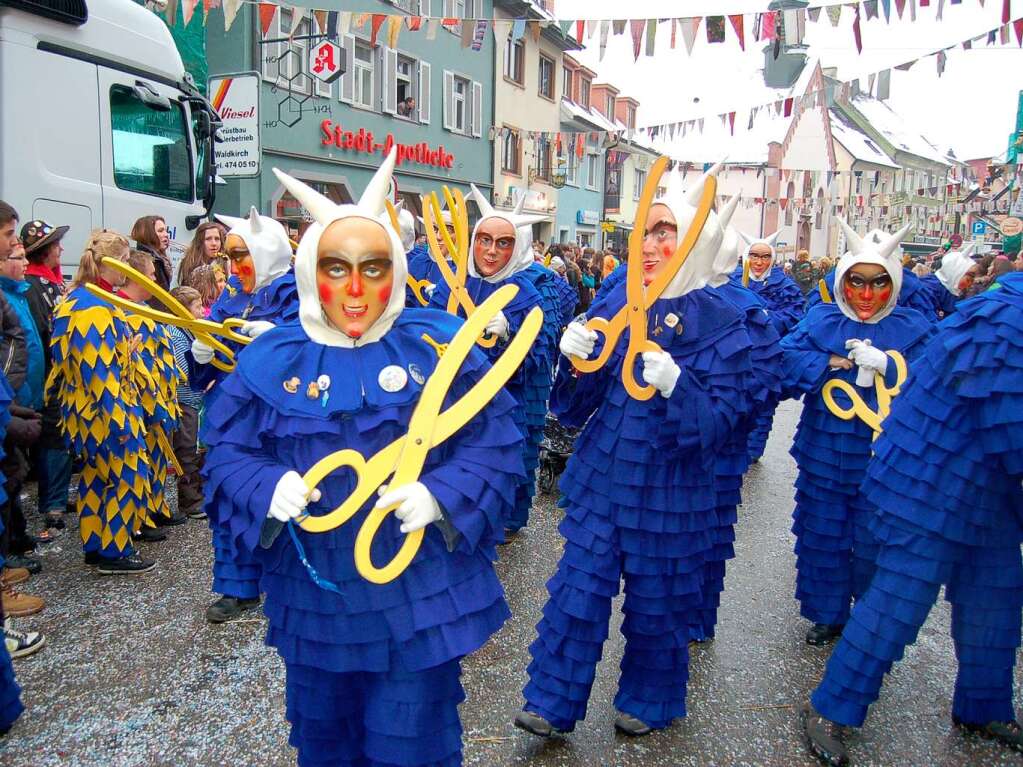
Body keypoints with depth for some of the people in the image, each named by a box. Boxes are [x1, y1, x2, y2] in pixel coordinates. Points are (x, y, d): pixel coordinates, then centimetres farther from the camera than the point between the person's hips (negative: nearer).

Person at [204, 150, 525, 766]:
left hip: (421, 600, -2)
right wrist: (269, 486, -20)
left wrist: (440, 494, -24)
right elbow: (226, 454, 1)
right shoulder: (270, 360, -3)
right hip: (315, 601, 3)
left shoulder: (442, 346, -8)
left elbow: (497, 445, -7)